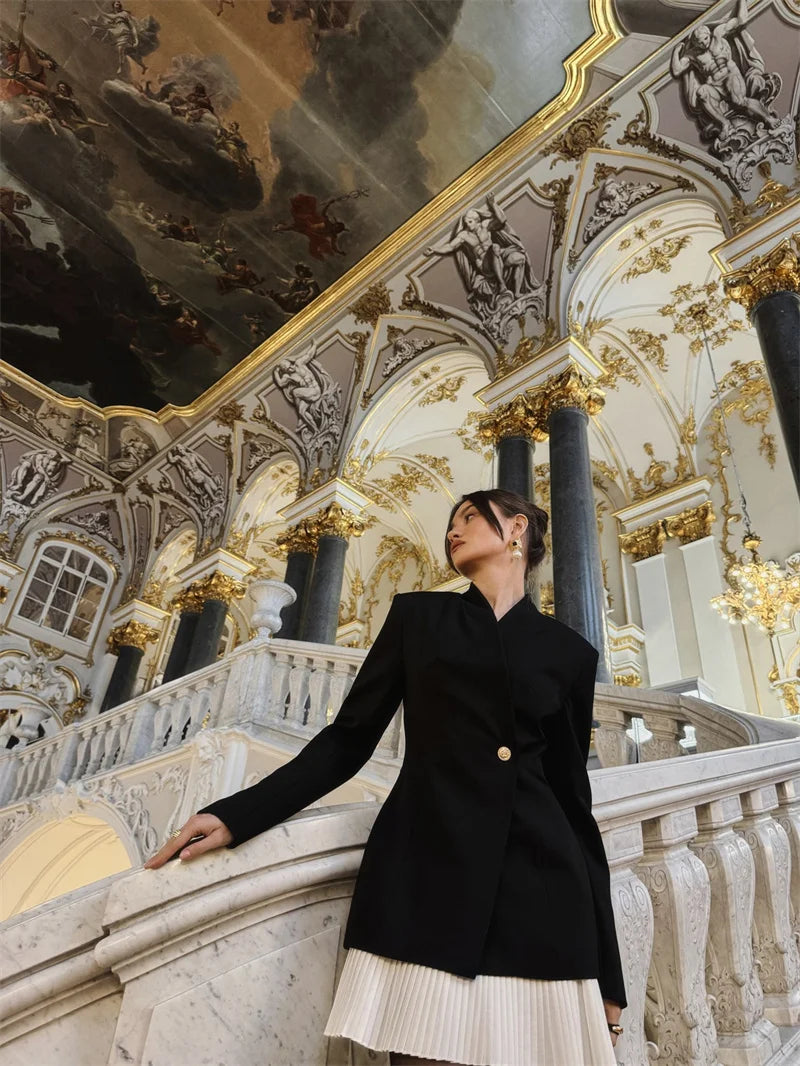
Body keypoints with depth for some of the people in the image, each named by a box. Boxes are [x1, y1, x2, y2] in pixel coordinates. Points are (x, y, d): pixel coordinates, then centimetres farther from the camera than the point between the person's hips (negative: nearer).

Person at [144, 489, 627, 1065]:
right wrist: (237, 814, 0)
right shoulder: (417, 616, 13)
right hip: (426, 877, 0)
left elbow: (574, 798, 12)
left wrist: (608, 970, 9)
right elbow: (349, 739, 11)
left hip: (540, 891, 1)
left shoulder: (569, 651, 13)